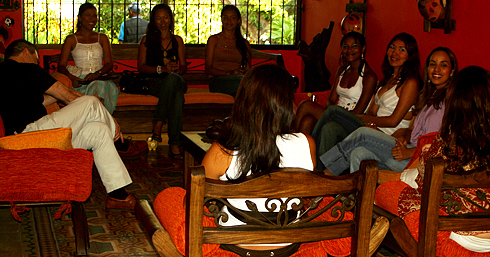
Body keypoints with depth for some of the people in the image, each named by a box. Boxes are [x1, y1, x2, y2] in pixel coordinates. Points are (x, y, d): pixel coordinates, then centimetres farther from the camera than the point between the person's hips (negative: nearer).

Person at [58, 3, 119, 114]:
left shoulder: (102, 38, 20)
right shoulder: (71, 39, 13)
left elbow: (109, 64, 9)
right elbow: (61, 66, 6)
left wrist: (97, 74, -13)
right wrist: (71, 77, -17)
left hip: (99, 79, 2)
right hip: (80, 80, -2)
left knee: (100, 86, -37)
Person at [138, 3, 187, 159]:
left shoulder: (177, 40, 22)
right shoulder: (147, 39, 15)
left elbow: (184, 66, 19)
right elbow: (141, 67, 5)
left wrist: (176, 71, -7)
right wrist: (162, 69, -11)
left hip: (176, 80, 2)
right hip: (154, 82, -2)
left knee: (173, 78, -40)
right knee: (177, 95, -39)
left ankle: (158, 124, -42)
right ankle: (175, 145, -41)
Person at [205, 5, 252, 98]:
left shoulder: (245, 44, 22)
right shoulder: (214, 40, 14)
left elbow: (248, 69, 17)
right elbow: (208, 69, 5)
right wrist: (229, 73, -13)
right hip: (218, 81, -3)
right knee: (241, 79, -38)